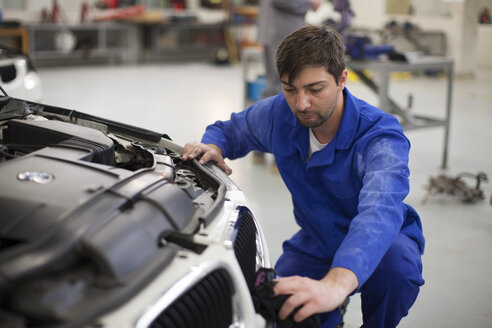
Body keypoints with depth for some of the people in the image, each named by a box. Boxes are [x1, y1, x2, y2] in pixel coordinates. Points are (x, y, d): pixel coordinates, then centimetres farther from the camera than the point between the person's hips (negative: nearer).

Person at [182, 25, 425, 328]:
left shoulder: (380, 137, -33)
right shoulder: (279, 114, -14)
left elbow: (380, 209, -53)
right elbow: (228, 129, 7)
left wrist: (337, 284, -71)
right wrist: (212, 148, -21)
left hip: (380, 241, -4)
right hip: (316, 243, 4)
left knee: (396, 263, -38)